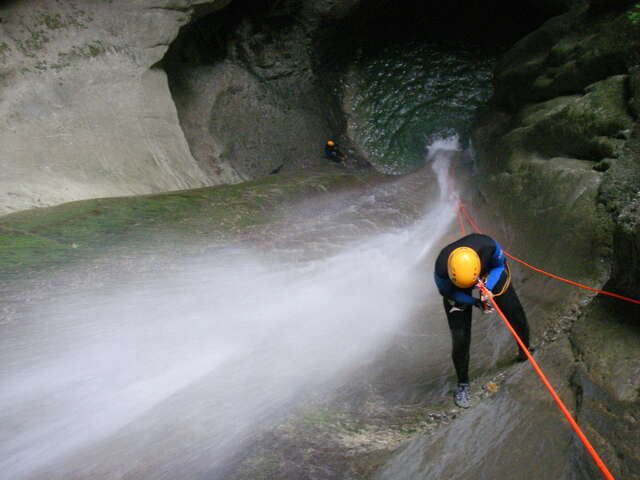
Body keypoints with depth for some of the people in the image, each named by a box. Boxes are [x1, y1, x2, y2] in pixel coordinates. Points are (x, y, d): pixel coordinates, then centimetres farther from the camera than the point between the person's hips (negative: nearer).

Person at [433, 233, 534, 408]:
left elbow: (499, 265, -15)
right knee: (460, 337, -7)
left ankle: (525, 352, 38)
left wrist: (488, 288, -33)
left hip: (490, 274, 2)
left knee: (515, 314, 5)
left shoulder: (488, 246, -41)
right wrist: (476, 302, -26)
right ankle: (462, 384, 15)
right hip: (455, 290, -2)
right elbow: (448, 292, -17)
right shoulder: (441, 270, -41)